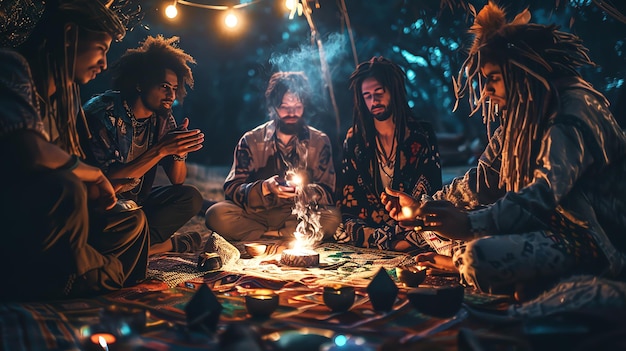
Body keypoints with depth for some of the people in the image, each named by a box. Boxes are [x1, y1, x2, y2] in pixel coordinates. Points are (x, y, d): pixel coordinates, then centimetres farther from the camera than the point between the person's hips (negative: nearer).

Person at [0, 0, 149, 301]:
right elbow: (28, 152, -33)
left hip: (38, 214, 9)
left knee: (132, 221, 10)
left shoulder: (66, 94, 10)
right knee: (63, 189, -33)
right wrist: (95, 176, -15)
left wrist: (91, 187, -6)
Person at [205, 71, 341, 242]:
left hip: (298, 215, 0)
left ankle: (265, 235, -17)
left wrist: (303, 190, -24)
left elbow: (327, 192, -1)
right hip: (256, 213, 0)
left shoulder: (319, 142, 6)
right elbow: (231, 189, -6)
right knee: (217, 214, -29)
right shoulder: (251, 140, 3)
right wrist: (265, 187, -25)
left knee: (332, 218, -30)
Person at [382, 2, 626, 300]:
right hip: (550, 225, 9)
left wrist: (472, 225, -43)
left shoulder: (573, 111, -19)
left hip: (591, 239, -9)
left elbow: (546, 192, -33)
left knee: (481, 256, -30)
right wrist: (421, 208, 3)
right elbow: (481, 181, 11)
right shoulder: (521, 117, 10)